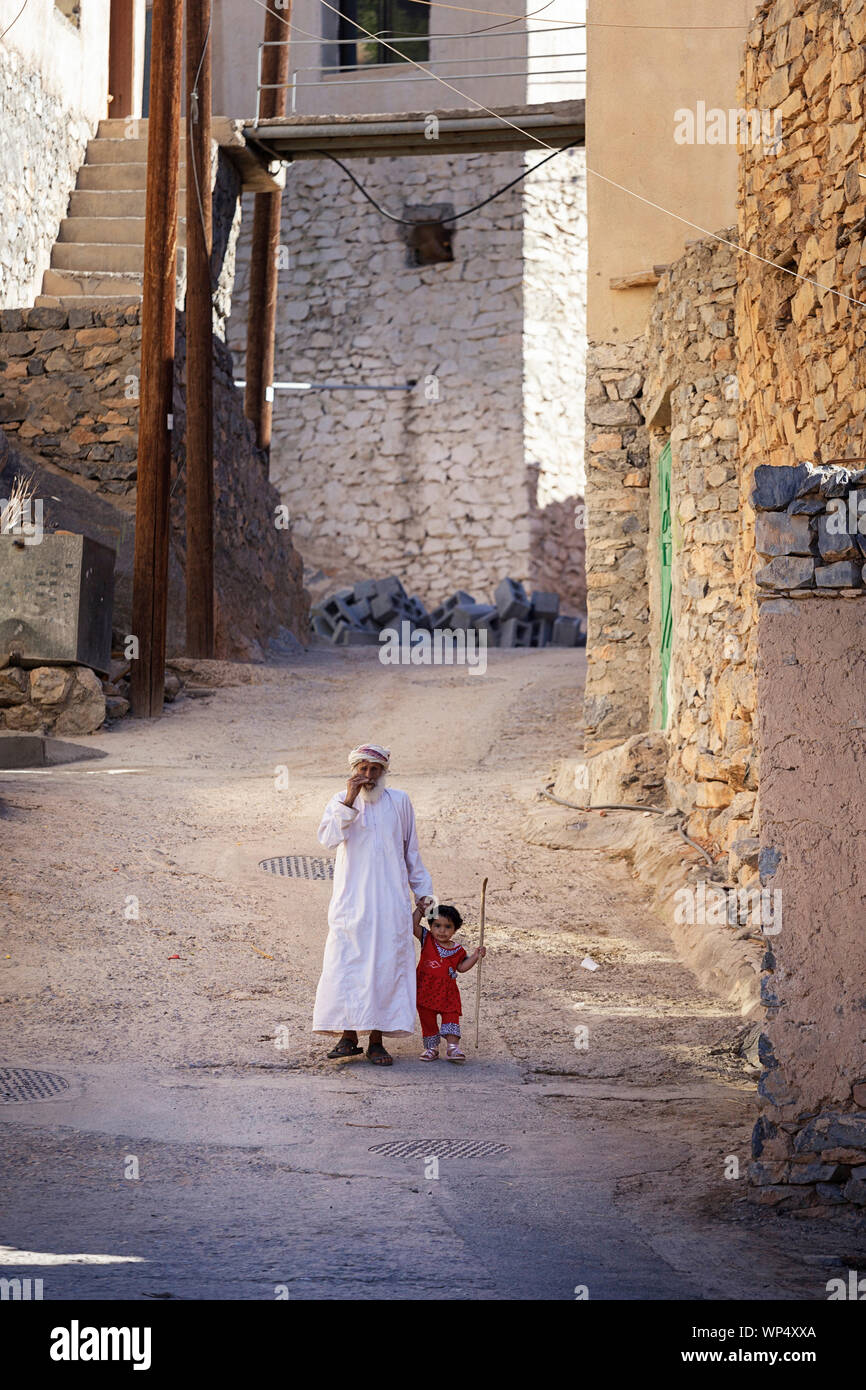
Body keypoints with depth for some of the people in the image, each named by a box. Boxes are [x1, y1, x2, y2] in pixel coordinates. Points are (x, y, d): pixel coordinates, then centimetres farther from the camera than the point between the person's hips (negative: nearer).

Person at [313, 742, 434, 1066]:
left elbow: (411, 851, 15)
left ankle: (376, 1042, 2)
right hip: (350, 902, -1)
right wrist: (349, 800, -20)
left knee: (386, 967, -2)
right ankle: (348, 1036, 4)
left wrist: (422, 891, 15)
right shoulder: (340, 802, 4)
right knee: (345, 966, -4)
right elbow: (328, 838, -15)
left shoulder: (399, 802, 7)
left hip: (390, 902, 1)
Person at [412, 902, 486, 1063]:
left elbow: (461, 967, 9)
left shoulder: (457, 950, 2)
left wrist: (475, 956, -1)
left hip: (448, 992, 0)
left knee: (451, 1017, -7)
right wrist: (420, 909, -7)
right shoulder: (427, 939, -1)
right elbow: (413, 925, -7)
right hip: (426, 990, 0)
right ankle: (431, 1047, 17)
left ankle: (452, 1047, -8)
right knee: (427, 1019, 7)